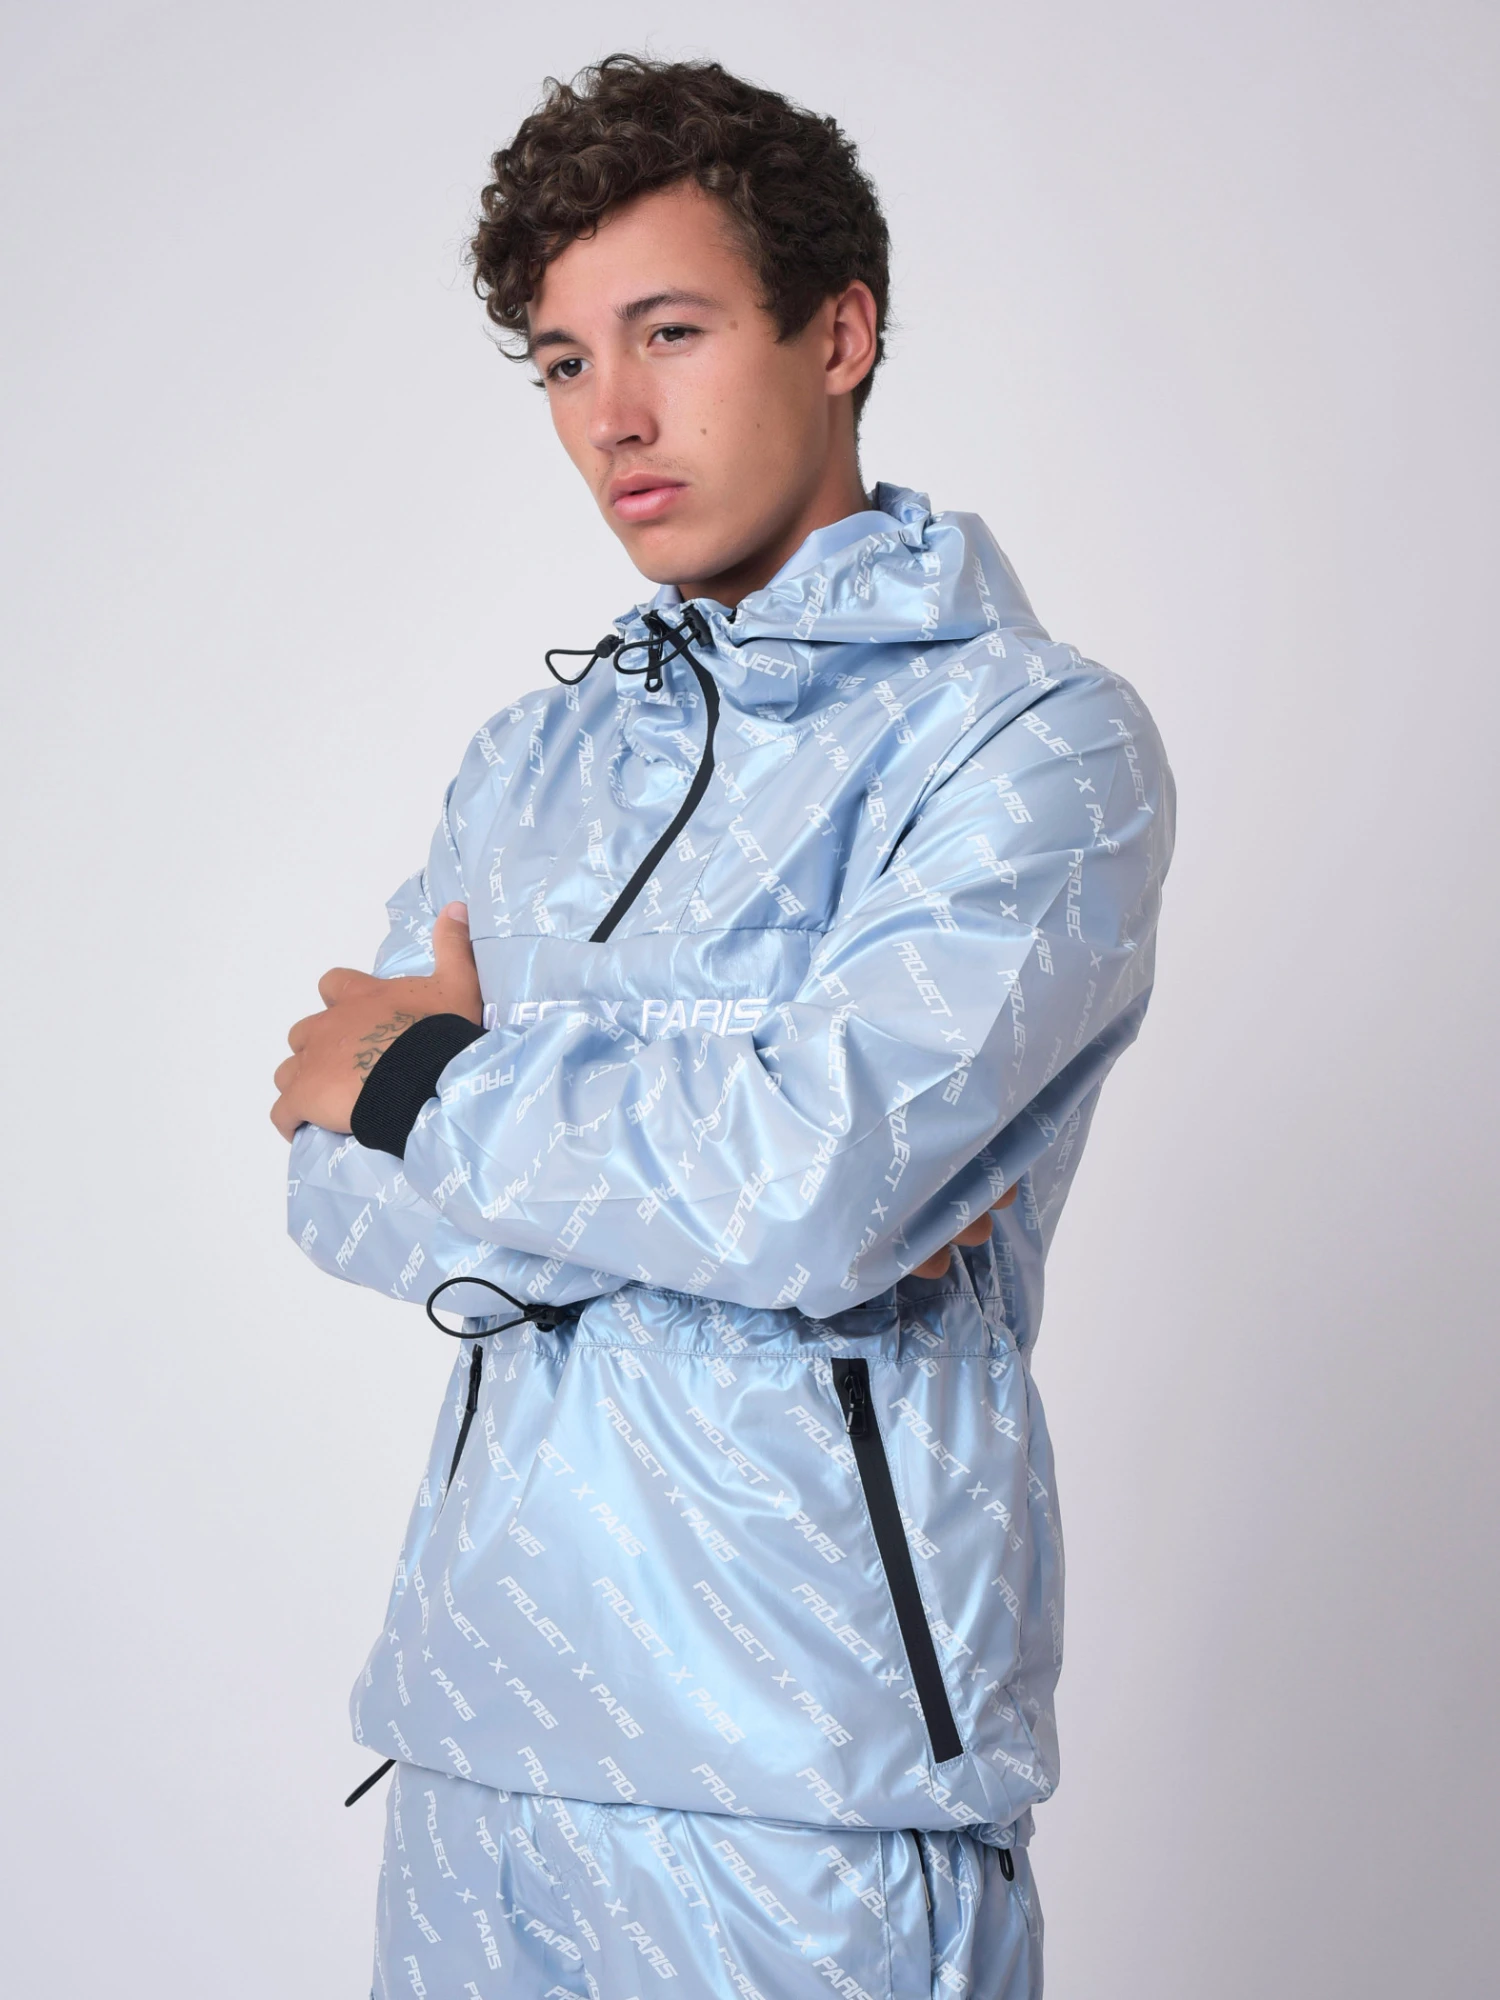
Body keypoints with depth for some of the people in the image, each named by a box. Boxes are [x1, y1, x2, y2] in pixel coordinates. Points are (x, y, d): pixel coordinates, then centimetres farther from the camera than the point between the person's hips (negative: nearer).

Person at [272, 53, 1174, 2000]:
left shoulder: (1036, 737, -7)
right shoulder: (532, 757, 12)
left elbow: (820, 1179, -21)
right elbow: (336, 1188, 3)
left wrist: (432, 1080, -6)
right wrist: (680, 1164, -13)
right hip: (481, 1695, 5)